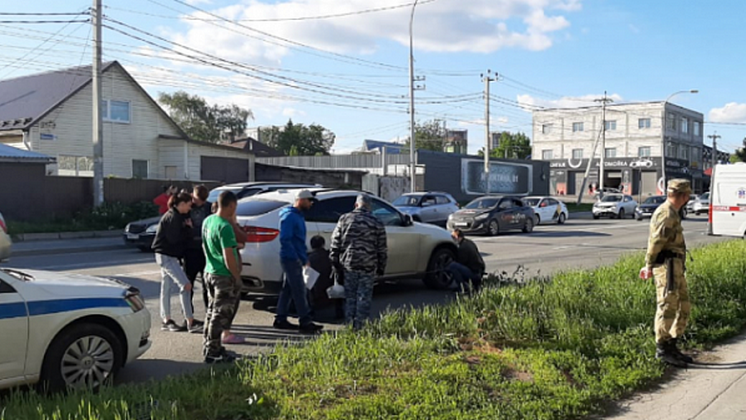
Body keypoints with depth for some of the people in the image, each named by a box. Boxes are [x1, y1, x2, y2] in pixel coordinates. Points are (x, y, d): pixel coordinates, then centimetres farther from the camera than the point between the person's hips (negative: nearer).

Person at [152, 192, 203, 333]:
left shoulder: (177, 216, 14)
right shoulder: (173, 217, -16)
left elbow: (179, 235, 14)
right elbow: (174, 238, -21)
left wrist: (187, 228, -4)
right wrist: (188, 229, -10)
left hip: (167, 255, 11)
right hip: (166, 256, -11)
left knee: (166, 287, 13)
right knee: (185, 285, -11)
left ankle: (166, 321, 19)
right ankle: (191, 322, -11)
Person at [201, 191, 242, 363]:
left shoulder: (207, 221, 5)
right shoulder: (225, 227, -23)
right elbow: (228, 257, -24)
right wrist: (238, 277, -13)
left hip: (209, 272, 9)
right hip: (224, 277, -9)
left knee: (212, 312, 20)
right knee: (220, 316, 0)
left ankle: (209, 347, 30)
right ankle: (212, 352, 6)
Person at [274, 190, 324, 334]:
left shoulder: (298, 216, 16)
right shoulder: (289, 216, -15)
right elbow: (285, 239, -22)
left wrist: (304, 257, 18)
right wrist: (297, 257, -22)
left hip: (295, 259, 10)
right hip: (291, 259, -10)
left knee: (288, 289, 13)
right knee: (299, 290, -7)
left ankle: (281, 319, 19)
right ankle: (305, 322, -4)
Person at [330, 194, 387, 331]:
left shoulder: (344, 219, 3)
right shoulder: (376, 223, 0)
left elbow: (335, 242, 4)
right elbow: (382, 249, 2)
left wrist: (335, 260, 12)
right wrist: (381, 267, 9)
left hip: (348, 263, 2)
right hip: (368, 266, -1)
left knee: (350, 295, 12)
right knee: (364, 296, 5)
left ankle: (349, 322, 14)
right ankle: (359, 324, 5)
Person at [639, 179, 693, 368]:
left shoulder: (671, 213, 21)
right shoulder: (667, 213, -13)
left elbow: (655, 241, 23)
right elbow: (656, 241, -19)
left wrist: (649, 265, 22)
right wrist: (650, 265, -14)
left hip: (676, 267, 11)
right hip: (667, 265, -11)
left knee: (683, 306, 13)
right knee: (668, 306, -9)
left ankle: (672, 346, 19)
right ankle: (662, 349, -3)